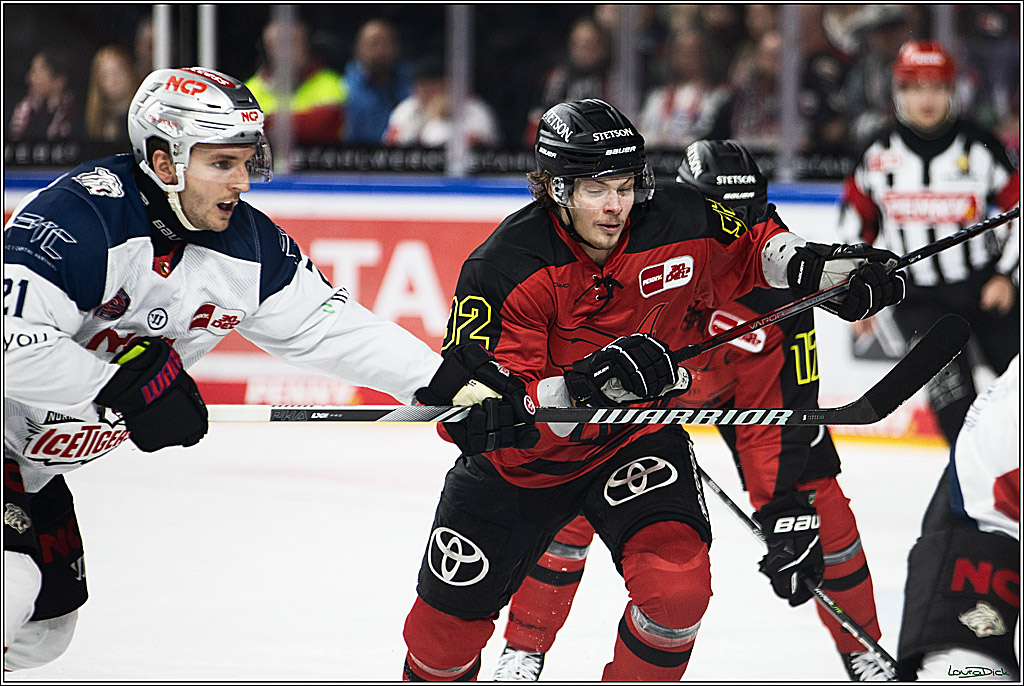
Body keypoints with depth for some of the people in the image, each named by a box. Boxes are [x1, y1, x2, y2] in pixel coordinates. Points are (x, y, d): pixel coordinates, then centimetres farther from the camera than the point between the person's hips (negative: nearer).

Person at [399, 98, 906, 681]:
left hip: (636, 438, 1)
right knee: (449, 620, 8)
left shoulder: (678, 223, -18)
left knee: (677, 588, -24)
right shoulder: (502, 269, -28)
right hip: (522, 458, -1)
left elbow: (753, 247, 6)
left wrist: (823, 267, -11)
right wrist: (582, 387, -46)